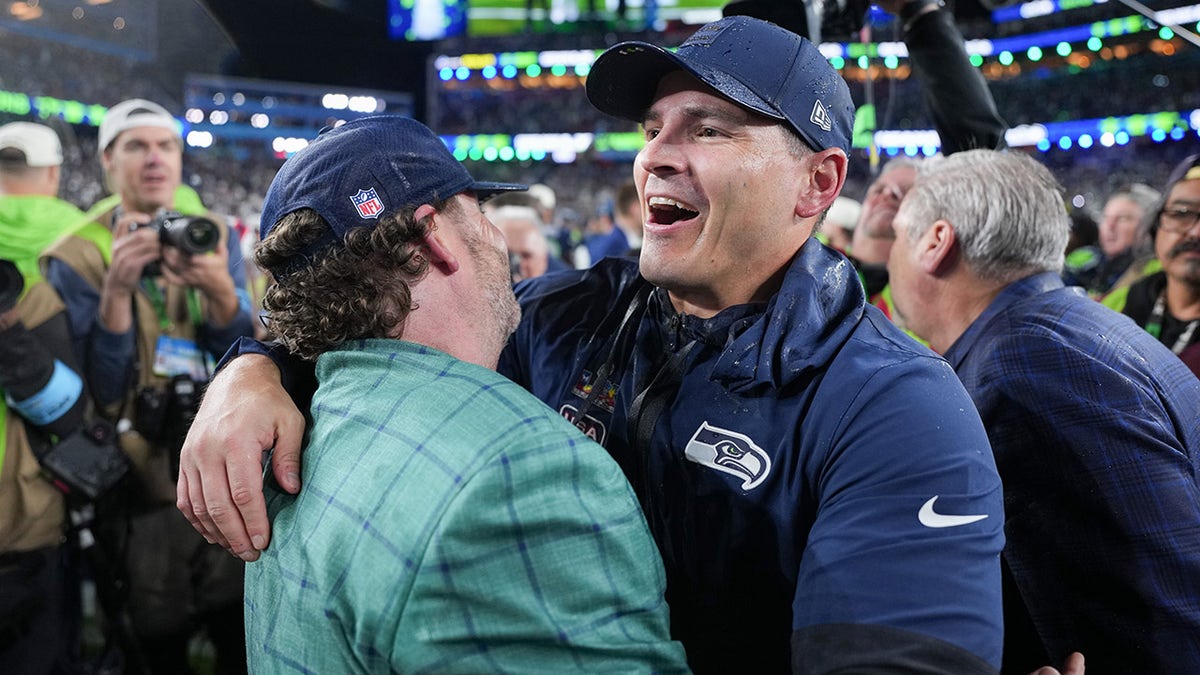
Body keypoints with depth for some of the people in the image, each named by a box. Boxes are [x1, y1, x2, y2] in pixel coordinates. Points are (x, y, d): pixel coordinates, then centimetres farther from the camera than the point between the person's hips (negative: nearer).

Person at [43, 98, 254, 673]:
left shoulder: (212, 237, 3)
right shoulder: (78, 258, -6)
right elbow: (100, 390, -12)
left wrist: (220, 291, -24)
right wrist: (117, 291, -25)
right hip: (144, 487, -2)